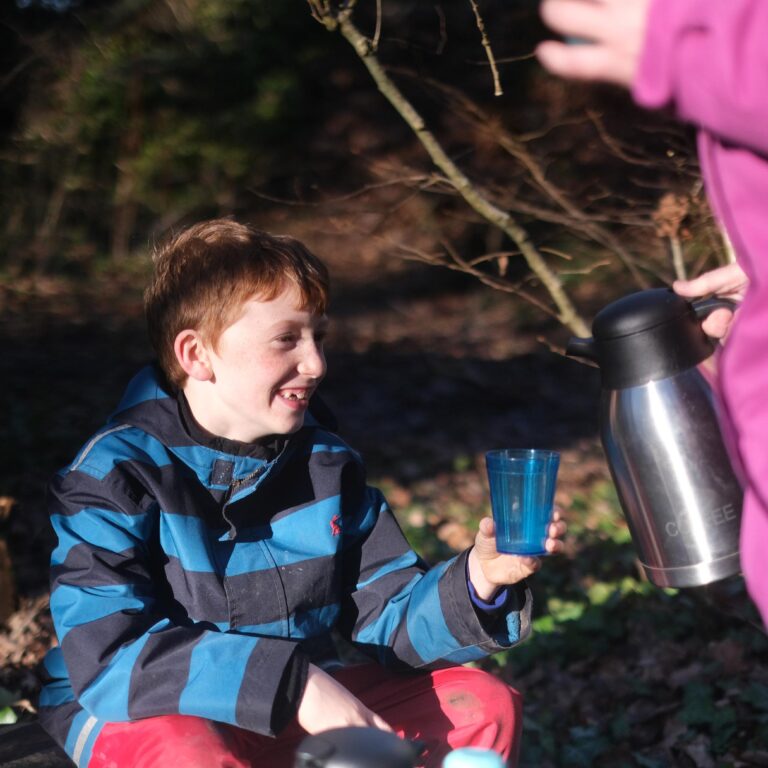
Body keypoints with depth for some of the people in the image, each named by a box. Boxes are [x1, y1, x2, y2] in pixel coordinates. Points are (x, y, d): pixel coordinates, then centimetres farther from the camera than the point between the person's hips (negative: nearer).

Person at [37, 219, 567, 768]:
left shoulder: (327, 464, 3)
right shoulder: (118, 473, -15)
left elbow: (387, 618, 4)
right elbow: (106, 657, -27)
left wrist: (476, 581, -18)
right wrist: (291, 682, -33)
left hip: (289, 714, 6)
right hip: (156, 717, -5)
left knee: (485, 707, -4)